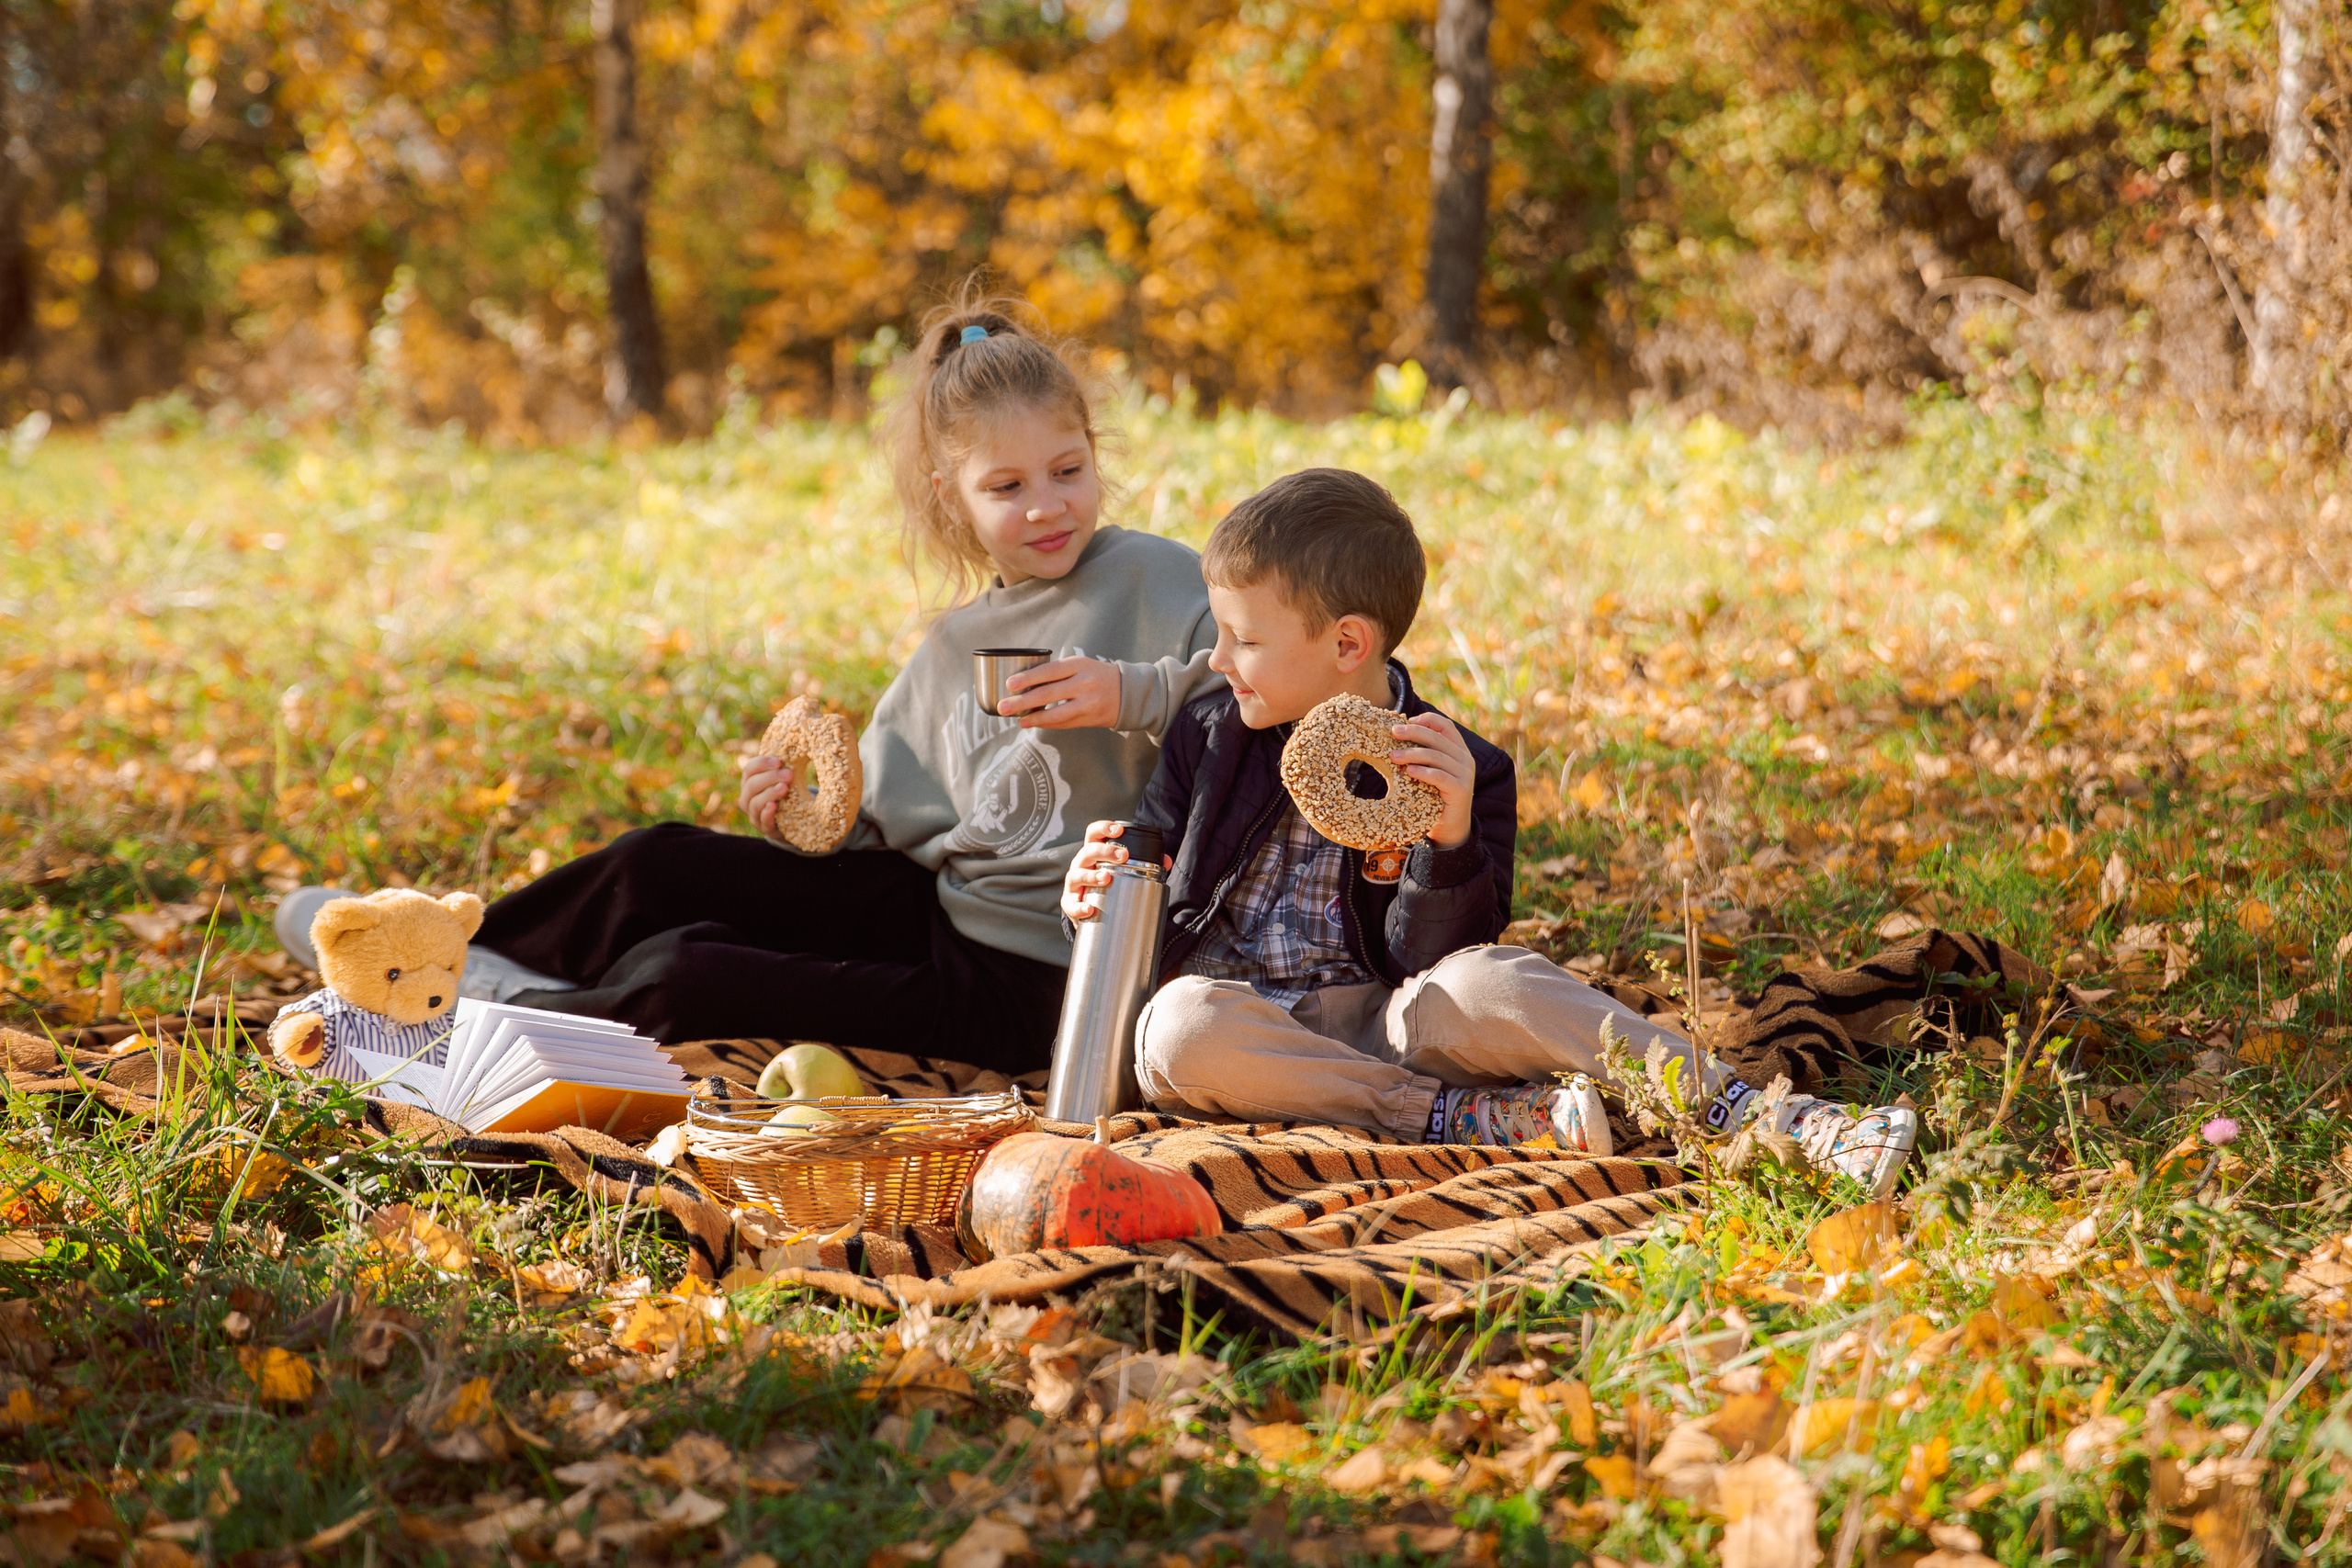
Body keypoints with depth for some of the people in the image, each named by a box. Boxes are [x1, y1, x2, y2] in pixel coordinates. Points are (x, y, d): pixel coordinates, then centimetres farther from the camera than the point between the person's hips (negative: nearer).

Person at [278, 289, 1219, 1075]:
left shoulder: (1154, 580, -9)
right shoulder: (955, 646, 12)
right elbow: (873, 832, 15)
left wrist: (1133, 694, -30)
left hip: (1034, 980, -7)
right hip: (934, 905, 7)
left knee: (685, 983, -12)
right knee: (661, 866, 2)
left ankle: (510, 1006, 15)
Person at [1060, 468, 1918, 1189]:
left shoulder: (1459, 773, -1)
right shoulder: (1206, 737, 9)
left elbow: (1425, 961, -8)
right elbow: (1160, 929, 15)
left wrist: (1450, 842, -25)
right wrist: (1100, 900, -8)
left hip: (1379, 1024, -2)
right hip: (1238, 1029, 2)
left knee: (1485, 984, -34)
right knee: (1181, 1027, -35)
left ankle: (1746, 1113, -32)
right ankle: (1470, 1118, -30)